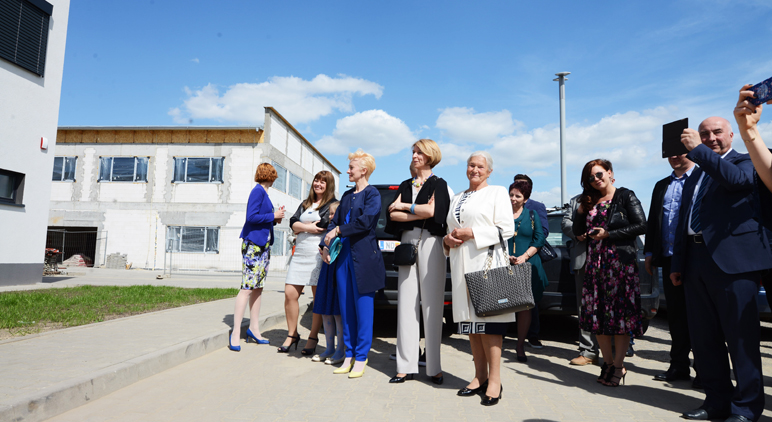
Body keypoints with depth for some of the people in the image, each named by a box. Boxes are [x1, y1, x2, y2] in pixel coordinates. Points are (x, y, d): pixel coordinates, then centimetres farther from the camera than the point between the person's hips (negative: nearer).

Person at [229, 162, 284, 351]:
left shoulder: (263, 192, 16)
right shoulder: (258, 191, -10)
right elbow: (251, 217, -19)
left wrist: (275, 218, 6)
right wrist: (273, 216, -11)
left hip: (263, 244, 10)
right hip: (253, 243, -10)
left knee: (258, 288, 11)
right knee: (247, 287, -9)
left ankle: (254, 329, 18)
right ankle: (236, 332, -3)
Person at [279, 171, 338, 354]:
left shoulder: (333, 204, 2)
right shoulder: (305, 204, 22)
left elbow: (323, 224, -13)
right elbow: (293, 223, 9)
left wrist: (302, 226, 0)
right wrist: (308, 227, -8)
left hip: (318, 255, -5)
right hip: (300, 254, 6)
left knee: (319, 299, 0)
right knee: (290, 294, 1)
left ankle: (313, 338, 13)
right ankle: (292, 335, 16)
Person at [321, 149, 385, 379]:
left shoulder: (372, 194, -3)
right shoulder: (347, 195, 18)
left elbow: (365, 222, -16)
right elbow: (335, 221, 16)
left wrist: (338, 230, -10)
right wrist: (325, 245, 3)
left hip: (363, 256, -7)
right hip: (343, 255, 7)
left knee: (362, 307, -1)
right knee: (346, 308, 9)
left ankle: (361, 358, 8)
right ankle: (349, 356, 19)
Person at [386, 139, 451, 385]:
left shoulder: (438, 184, 5)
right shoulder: (405, 185, 19)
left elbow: (432, 211, -13)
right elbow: (393, 214, 4)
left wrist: (404, 206, -2)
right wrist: (420, 213, -8)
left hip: (429, 243, -4)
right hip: (407, 244, 5)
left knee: (431, 305, -4)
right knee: (406, 304, 1)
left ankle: (434, 367, 4)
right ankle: (407, 366, 6)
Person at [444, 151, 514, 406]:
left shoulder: (497, 193, 5)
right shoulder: (457, 199, 22)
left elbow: (506, 229, -6)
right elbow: (450, 230, 25)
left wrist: (472, 233, -13)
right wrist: (448, 239, 2)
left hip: (486, 262, -6)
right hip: (461, 265, 6)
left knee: (488, 318, -10)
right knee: (471, 319, 5)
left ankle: (494, 380, -5)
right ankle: (480, 376, 13)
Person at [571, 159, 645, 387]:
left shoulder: (625, 196, 0)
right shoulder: (591, 201, 15)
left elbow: (641, 226, -8)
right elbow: (577, 231, 16)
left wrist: (608, 234, -11)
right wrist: (581, 210, 0)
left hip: (620, 262, -5)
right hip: (595, 263, 5)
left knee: (620, 312, -3)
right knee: (596, 314, 4)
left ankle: (618, 366, 7)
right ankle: (608, 362, 17)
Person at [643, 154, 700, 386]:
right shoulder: (661, 186, 18)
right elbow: (652, 221, 18)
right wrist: (649, 253, 12)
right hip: (669, 259, 6)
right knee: (676, 313, 10)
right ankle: (679, 366, 18)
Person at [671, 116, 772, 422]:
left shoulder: (745, 162, 4)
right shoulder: (695, 176, 22)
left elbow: (737, 179, -21)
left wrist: (697, 150, -18)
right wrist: (677, 264, 17)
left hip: (732, 259, -6)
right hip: (696, 263, 7)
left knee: (740, 338, -1)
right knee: (704, 339, 10)